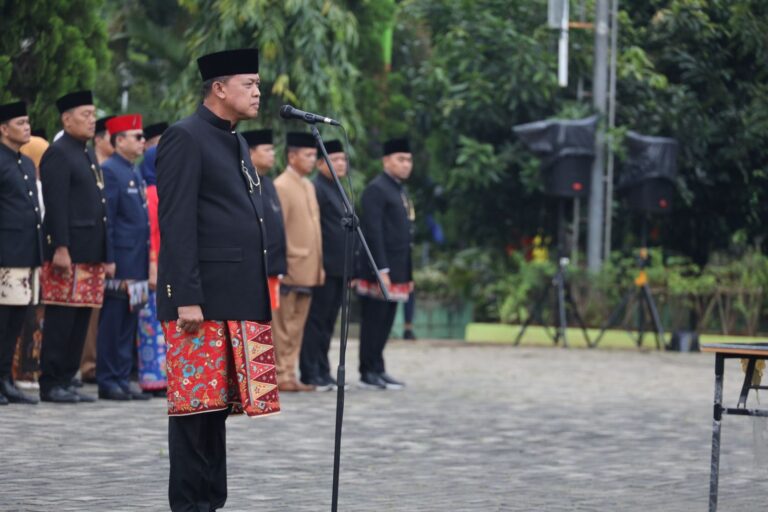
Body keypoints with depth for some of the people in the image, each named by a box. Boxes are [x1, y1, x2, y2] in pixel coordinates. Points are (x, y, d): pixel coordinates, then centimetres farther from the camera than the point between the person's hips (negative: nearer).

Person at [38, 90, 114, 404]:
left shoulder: (88, 155, 21)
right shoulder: (58, 154, -7)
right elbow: (56, 205, -15)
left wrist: (106, 256, 19)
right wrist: (60, 249, -22)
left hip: (91, 255, 9)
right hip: (68, 253, -9)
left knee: (80, 322, 9)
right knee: (60, 321, -6)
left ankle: (66, 381, 14)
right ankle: (51, 384, -2)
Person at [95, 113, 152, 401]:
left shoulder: (135, 174, 18)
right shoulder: (109, 171, -10)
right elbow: (105, 220, -15)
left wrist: (147, 262, 17)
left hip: (137, 262, 9)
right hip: (120, 260, -9)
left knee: (129, 323, 10)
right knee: (113, 322, -4)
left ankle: (122, 380, 14)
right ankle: (108, 383, 0)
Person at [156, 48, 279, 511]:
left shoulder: (236, 143, 20)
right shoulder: (186, 138, -7)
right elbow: (177, 224, -14)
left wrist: (260, 296, 19)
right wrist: (186, 299, -20)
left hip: (239, 301, 8)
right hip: (202, 299, -8)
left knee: (218, 405, 10)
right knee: (196, 405, -5)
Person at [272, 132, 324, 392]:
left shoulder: (309, 186, 16)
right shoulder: (281, 187, -10)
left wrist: (319, 267, 15)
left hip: (308, 270, 8)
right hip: (290, 270, -8)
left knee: (297, 326, 10)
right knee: (283, 326, -3)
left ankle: (290, 375, 15)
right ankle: (280, 376, 1)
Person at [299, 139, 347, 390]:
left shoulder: (340, 191, 20)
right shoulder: (316, 189, -9)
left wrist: (350, 269, 19)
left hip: (339, 268, 9)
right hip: (324, 268, -9)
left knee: (328, 323, 11)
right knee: (317, 321, -5)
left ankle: (322, 373, 14)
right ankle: (311, 375, -2)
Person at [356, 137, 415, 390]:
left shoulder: (401, 191, 19)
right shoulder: (376, 189, -10)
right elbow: (373, 232, -16)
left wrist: (408, 274, 20)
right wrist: (382, 270, -21)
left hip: (397, 271, 9)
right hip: (380, 271, -9)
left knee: (385, 323, 10)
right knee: (374, 321, -4)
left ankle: (377, 370, 14)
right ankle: (369, 372, 0)